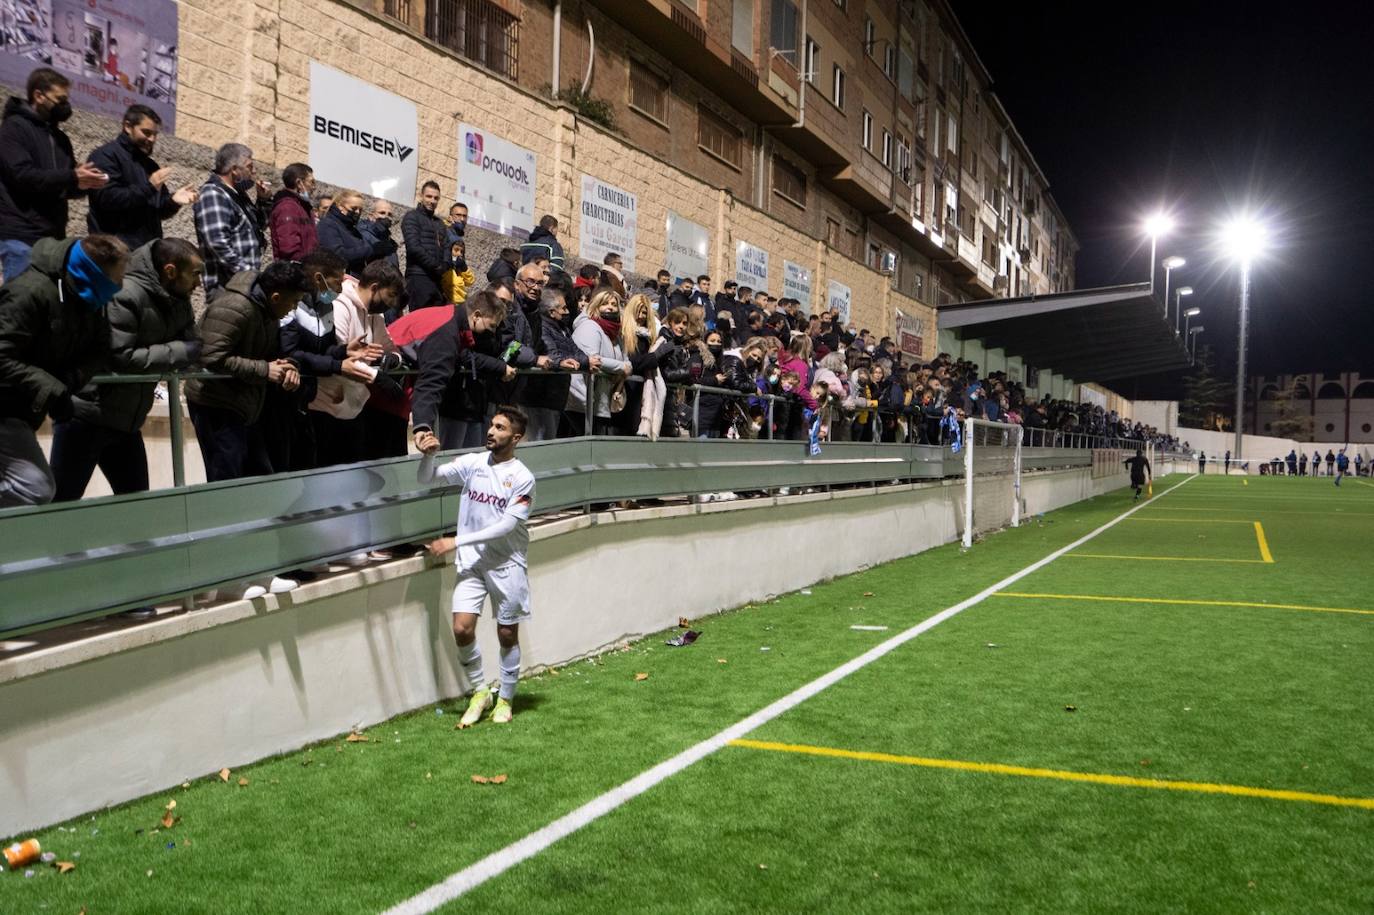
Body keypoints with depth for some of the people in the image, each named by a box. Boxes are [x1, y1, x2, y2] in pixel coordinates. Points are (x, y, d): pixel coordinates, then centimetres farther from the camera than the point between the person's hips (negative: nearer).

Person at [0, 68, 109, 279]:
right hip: (21, 236, -7)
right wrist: (71, 178, -19)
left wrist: (85, 182, -2)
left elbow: (66, 188, 19)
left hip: (53, 236, 7)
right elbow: (23, 176, -17)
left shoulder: (59, 137, 19)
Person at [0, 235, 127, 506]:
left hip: (23, 410, 9)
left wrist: (70, 380, -19)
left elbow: (98, 351, 0)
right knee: (35, 487, -19)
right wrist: (52, 391, -32)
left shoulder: (89, 299, 2)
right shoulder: (30, 292, -24)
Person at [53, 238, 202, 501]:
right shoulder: (125, 296, -20)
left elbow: (193, 346, 3)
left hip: (127, 420, 8)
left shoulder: (178, 303, 6)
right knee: (60, 503, 0)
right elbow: (120, 357, -27)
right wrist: (179, 352, -23)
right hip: (86, 417, -8)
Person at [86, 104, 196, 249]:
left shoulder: (150, 165, 21)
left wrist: (173, 201, 0)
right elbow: (107, 199, -17)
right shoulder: (106, 155, -2)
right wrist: (148, 187, -17)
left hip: (149, 248, 7)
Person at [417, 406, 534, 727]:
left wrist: (457, 541, -19)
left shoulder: (522, 478, -9)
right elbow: (428, 478, 2)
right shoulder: (472, 463, 2)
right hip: (471, 562, 2)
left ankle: (505, 699, 26)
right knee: (462, 629, -7)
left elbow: (507, 525, -16)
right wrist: (428, 455, -21)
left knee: (507, 634, 7)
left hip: (507, 564, -2)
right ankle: (480, 692, 15)